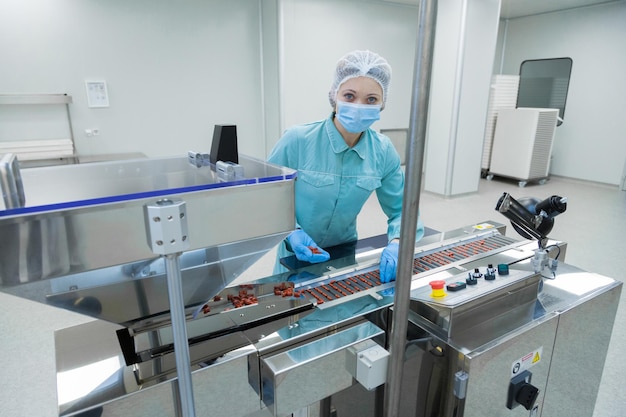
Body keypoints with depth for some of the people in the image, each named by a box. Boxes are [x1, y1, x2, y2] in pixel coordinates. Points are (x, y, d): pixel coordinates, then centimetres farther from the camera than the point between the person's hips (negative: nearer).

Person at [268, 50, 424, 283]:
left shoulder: (383, 151, -11)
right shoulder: (297, 140, -21)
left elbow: (401, 209, -5)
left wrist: (396, 244, -24)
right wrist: (292, 233, -26)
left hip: (346, 253, 3)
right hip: (296, 255, -2)